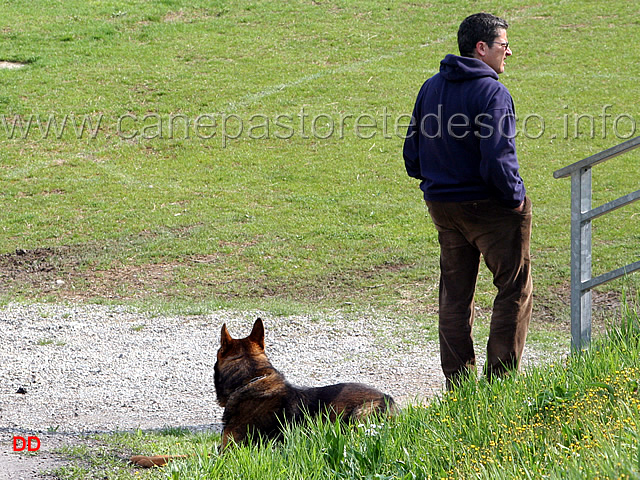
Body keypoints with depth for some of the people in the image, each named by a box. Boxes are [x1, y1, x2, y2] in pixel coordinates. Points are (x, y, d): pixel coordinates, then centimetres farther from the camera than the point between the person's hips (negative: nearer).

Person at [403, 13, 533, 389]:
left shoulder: (430, 89, 7)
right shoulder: (491, 93, -18)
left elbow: (412, 154, 12)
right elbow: (497, 159, -24)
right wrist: (515, 196, -10)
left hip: (443, 205, 7)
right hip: (491, 206, -7)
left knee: (455, 295, 13)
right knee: (515, 289, 5)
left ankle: (458, 384, 15)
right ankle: (501, 379, 1)